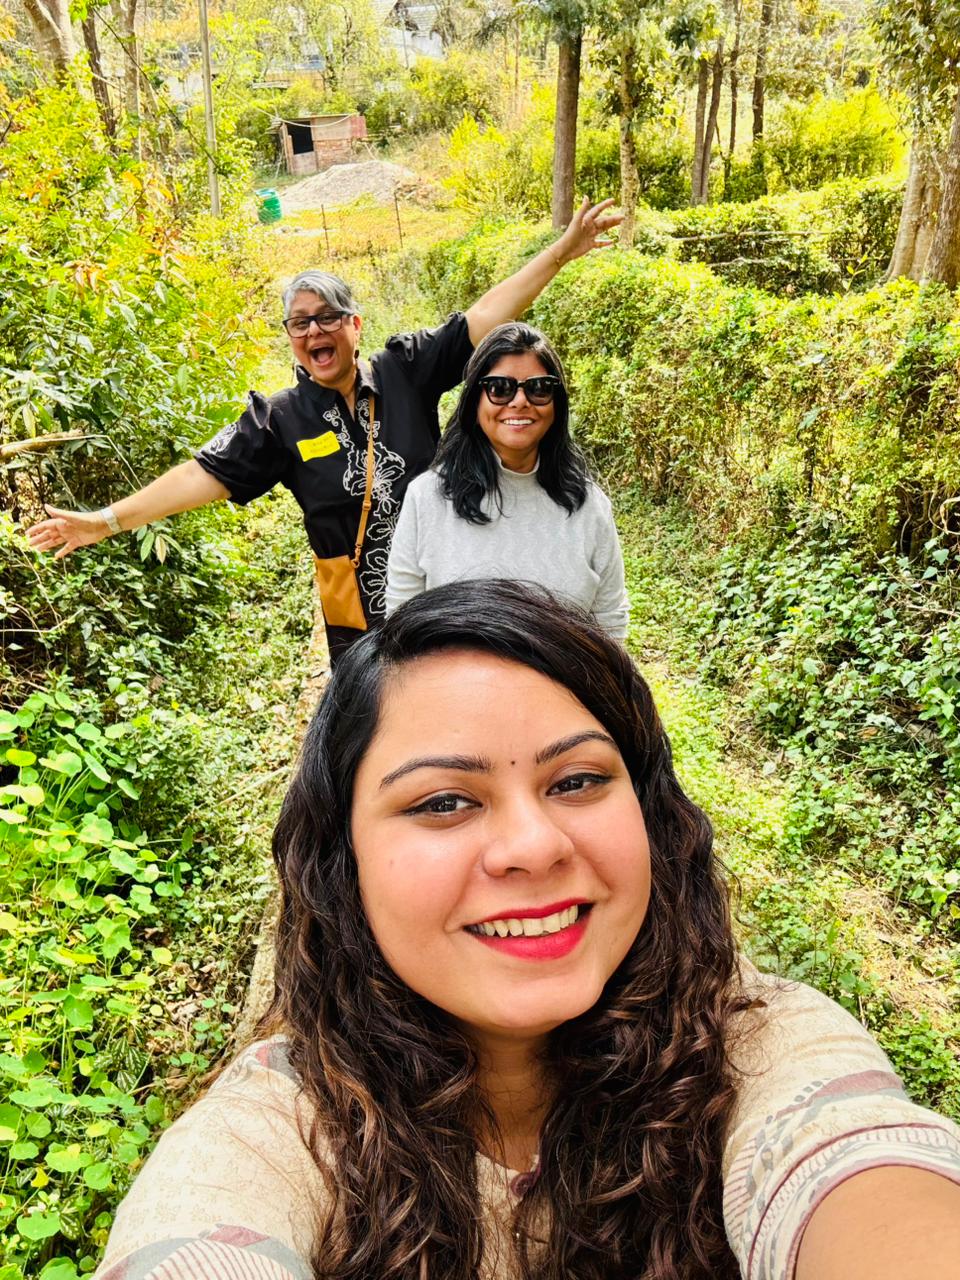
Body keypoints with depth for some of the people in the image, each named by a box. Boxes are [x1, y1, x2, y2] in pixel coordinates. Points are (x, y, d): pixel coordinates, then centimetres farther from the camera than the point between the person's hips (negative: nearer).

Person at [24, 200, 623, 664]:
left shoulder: (406, 369, -4)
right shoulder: (281, 419, -4)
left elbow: (485, 317, -7)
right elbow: (206, 474, -6)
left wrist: (561, 251, -11)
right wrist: (107, 519, -11)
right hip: (359, 619, 0)